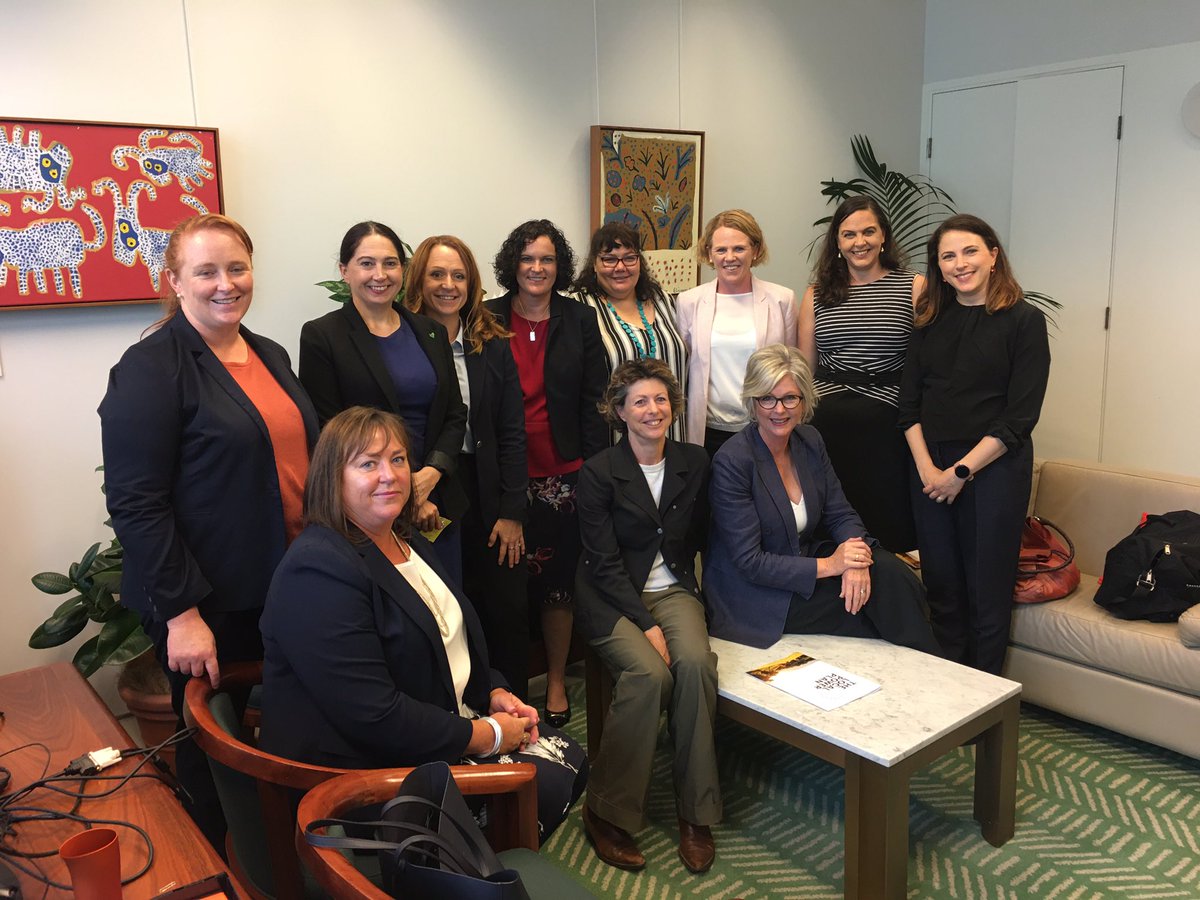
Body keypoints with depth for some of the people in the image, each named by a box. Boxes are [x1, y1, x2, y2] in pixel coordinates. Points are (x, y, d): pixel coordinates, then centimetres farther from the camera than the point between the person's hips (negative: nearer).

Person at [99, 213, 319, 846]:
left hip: (288, 592, 7)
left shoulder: (270, 355, 11)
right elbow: (135, 503, -16)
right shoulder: (150, 368, -12)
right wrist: (182, 613, -19)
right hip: (208, 606, -7)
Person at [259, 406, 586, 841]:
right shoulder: (318, 570, -23)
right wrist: (485, 736, -19)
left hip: (444, 722, 10)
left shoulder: (407, 541, 10)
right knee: (545, 788, -13)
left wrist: (495, 694, 1)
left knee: (570, 760, 4)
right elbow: (374, 718, -28)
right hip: (364, 769, -10)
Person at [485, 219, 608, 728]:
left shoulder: (579, 320, 6)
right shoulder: (487, 320, 3)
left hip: (562, 475, 1)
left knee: (558, 580, 8)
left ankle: (556, 682, 25)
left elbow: (593, 401, 5)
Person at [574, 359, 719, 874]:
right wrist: (647, 625, -17)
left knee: (696, 663, -28)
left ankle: (696, 813, -12)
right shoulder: (598, 473, -7)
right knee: (650, 673, -30)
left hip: (672, 589, 3)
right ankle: (607, 812, -12)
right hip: (611, 599, -3)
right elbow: (603, 562, -10)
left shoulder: (694, 463, 5)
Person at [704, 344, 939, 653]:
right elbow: (749, 563, -20)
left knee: (890, 572, -18)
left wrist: (856, 559, -18)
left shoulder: (809, 440, 2)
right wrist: (827, 565, -24)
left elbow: (840, 514, 4)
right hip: (756, 596, -6)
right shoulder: (732, 461, -20)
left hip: (805, 563, 6)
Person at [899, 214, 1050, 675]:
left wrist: (961, 471, -12)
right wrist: (926, 467, -6)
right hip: (931, 470, 4)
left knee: (987, 590, 3)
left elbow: (1019, 416, -9)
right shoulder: (931, 321, 11)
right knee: (941, 585, 9)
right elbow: (909, 404, 7)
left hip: (993, 468, -4)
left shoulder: (1024, 320, -3)